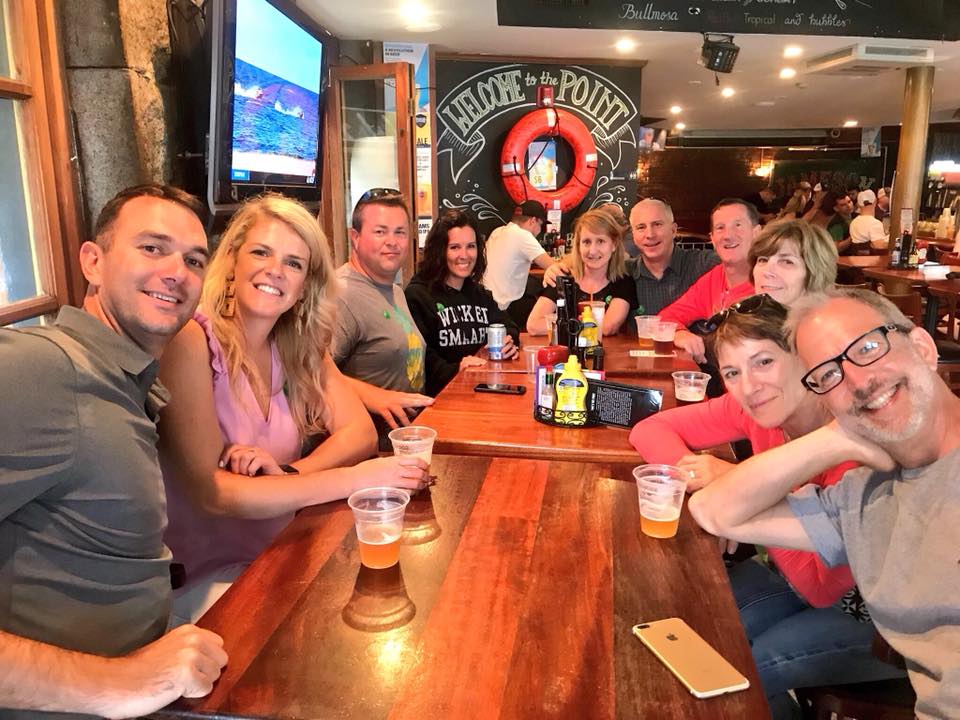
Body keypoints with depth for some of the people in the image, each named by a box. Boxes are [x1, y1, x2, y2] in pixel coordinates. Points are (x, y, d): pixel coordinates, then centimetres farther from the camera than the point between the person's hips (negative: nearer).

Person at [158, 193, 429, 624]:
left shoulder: (299, 345, 2)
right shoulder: (190, 340, -18)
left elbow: (359, 432, -4)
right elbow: (211, 492, -22)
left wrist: (289, 473, -23)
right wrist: (355, 478, -27)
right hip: (205, 583, -6)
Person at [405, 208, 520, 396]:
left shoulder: (481, 294, 20)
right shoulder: (417, 296, -6)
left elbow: (508, 326, 24)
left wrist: (509, 343, 2)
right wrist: (455, 370, -27)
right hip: (442, 394, -7)